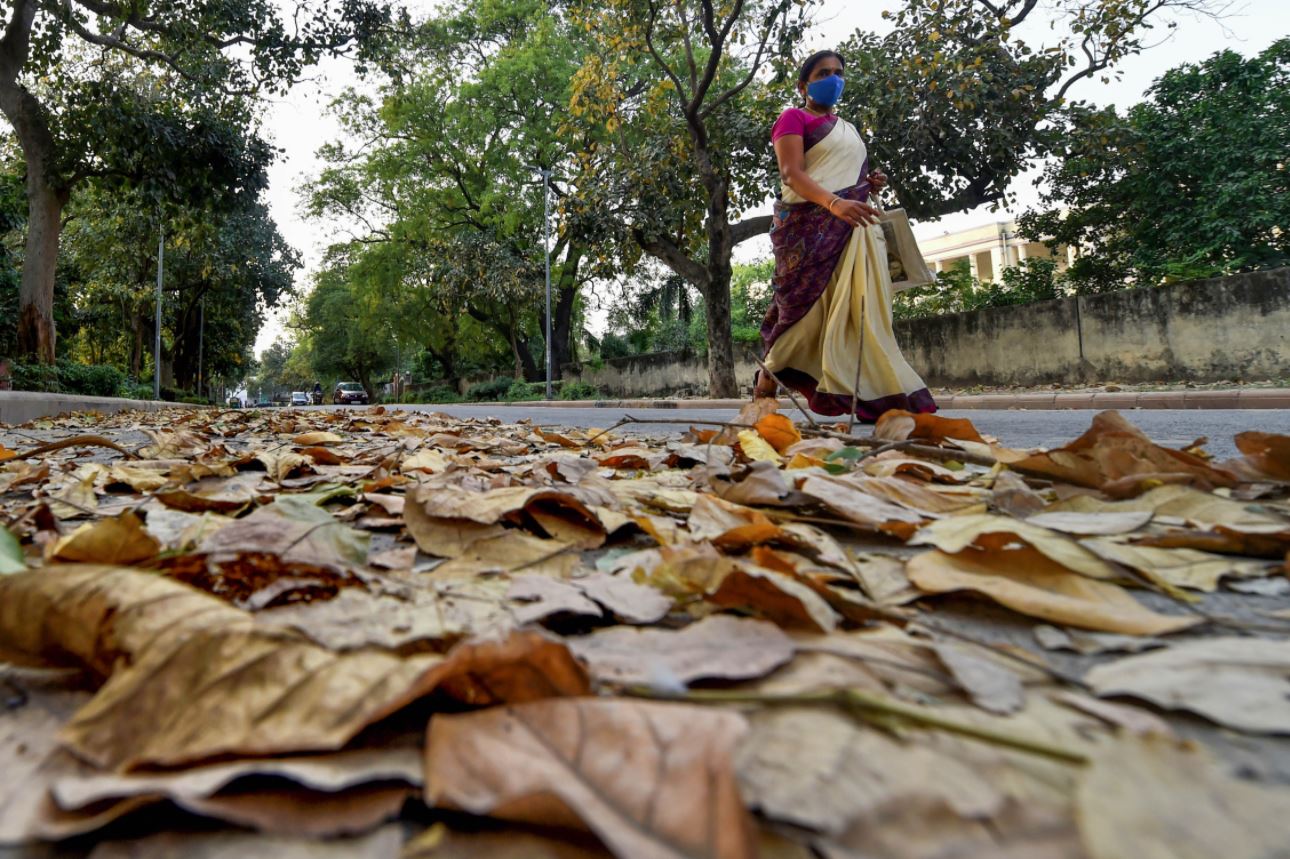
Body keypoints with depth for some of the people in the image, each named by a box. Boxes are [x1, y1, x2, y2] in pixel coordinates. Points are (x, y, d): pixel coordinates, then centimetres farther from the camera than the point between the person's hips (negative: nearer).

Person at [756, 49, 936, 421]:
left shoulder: (849, 130, 28)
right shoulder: (793, 118, 4)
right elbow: (791, 173, -11)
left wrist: (871, 184, 9)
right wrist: (834, 203, -27)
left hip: (853, 225, 7)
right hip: (810, 225, -6)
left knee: (862, 307, -6)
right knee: (809, 307, -7)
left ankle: (873, 399, -9)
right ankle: (768, 372, 12)